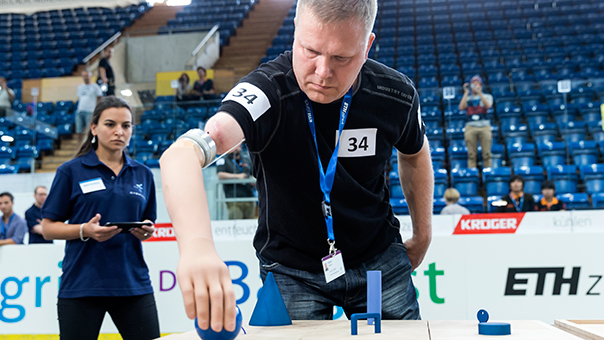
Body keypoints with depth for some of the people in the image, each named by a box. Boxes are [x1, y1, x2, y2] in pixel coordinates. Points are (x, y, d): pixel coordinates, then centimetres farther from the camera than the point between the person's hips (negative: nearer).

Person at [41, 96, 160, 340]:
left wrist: (147, 231, -3)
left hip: (133, 284, 3)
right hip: (81, 286, -2)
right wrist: (85, 230, -17)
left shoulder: (143, 174, 11)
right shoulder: (70, 171, 0)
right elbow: (48, 228, 0)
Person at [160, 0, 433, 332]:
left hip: (379, 259, 3)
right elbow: (180, 155, -47)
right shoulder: (268, 90, -29)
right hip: (290, 267, -2)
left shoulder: (396, 95, -16)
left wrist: (422, 235, 12)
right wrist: (196, 244, -65)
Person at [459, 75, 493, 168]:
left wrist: (479, 93, -12)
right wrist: (466, 92, 2)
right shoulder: (467, 98, 18)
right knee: (471, 154, -4)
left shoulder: (487, 96, 15)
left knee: (486, 154, -4)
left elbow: (488, 105, -7)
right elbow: (461, 107, -1)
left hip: (484, 127, -1)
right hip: (470, 127, 1)